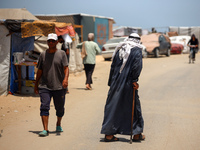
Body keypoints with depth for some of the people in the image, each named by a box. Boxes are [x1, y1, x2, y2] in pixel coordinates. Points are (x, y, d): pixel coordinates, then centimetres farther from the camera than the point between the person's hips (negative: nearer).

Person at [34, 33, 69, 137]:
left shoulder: (61, 54, 3)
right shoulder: (43, 55, 9)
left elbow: (66, 68, -6)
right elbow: (39, 71, 15)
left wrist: (66, 78, -24)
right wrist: (36, 84, 15)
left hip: (59, 87, -1)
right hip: (44, 86, 1)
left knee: (60, 108, 10)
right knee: (44, 107, -11)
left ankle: (58, 124, 36)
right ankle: (45, 129, -11)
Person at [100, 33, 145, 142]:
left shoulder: (119, 49, 13)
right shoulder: (137, 50, -1)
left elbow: (113, 66, 13)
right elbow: (137, 65, -17)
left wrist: (111, 83, 15)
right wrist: (134, 80, -14)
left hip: (116, 83, 4)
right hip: (128, 83, -4)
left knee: (112, 106, 8)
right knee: (133, 106, 8)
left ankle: (109, 134, 7)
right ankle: (137, 134, 15)